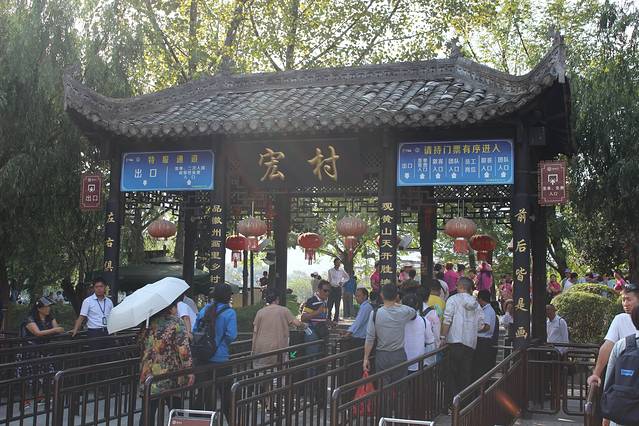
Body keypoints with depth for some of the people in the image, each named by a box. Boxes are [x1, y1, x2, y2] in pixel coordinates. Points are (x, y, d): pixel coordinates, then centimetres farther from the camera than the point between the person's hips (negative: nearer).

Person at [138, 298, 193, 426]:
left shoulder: (148, 322, 7)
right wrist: (189, 370, -12)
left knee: (149, 410, 9)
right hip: (170, 376, -4)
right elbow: (184, 349, -16)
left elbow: (141, 344, 17)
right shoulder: (176, 323, -9)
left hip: (148, 374, 5)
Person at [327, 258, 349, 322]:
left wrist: (342, 282, 3)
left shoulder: (342, 271, 3)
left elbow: (347, 277, 18)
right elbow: (329, 280, 5)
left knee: (337, 304, 3)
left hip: (338, 288, 1)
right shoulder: (330, 271, 1)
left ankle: (336, 318, 8)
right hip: (332, 288, -1)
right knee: (330, 304, -4)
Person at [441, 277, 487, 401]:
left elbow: (447, 320, -10)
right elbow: (480, 326, 13)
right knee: (466, 373, 10)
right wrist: (487, 327, 35)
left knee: (453, 373, 0)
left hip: (455, 340, -4)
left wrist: (442, 337, -9)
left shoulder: (453, 299, 0)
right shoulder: (476, 304, 13)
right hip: (470, 343, 4)